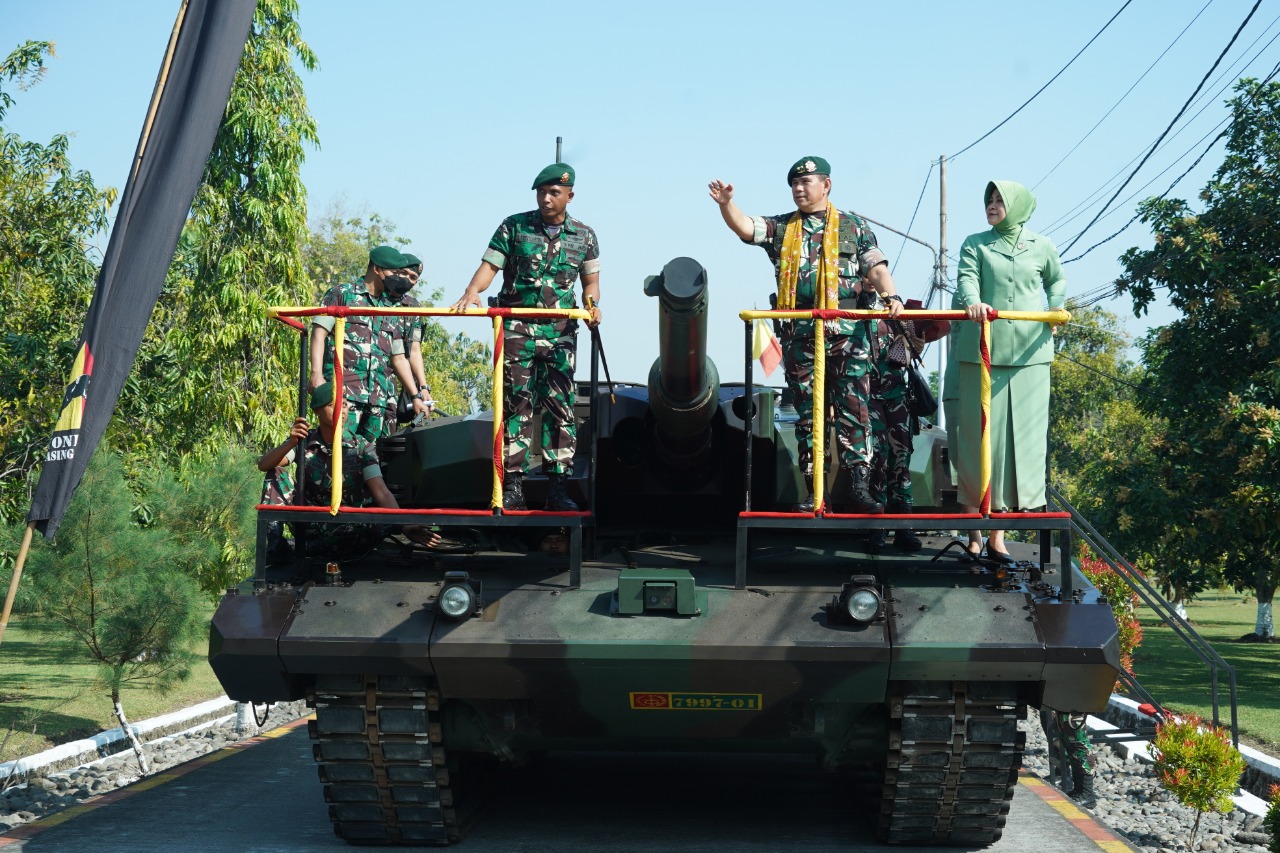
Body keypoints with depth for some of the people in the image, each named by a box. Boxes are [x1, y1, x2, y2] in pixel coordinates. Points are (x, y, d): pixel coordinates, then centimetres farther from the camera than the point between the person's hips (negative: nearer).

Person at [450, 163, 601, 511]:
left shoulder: (583, 235, 9)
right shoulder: (514, 227, 3)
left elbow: (590, 279, 14)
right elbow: (490, 264, -2)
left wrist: (592, 303, -7)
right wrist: (472, 292, -21)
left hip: (560, 330, 2)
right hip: (517, 327, -2)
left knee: (560, 406, -2)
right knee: (517, 403, -3)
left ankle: (557, 487, 1)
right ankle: (513, 485, -3)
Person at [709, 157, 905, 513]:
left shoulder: (853, 227, 10)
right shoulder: (781, 228, 14)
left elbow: (876, 268, 4)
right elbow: (745, 227, 1)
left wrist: (891, 296, -14)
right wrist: (726, 204, -17)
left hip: (848, 331, -2)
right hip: (799, 333, 2)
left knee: (854, 410, -6)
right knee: (808, 414, 4)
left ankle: (859, 487, -5)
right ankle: (813, 492, 8)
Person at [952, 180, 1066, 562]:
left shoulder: (1041, 247, 12)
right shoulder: (975, 244, 8)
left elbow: (1057, 279, 29)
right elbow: (967, 279, -7)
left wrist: (1055, 307, 10)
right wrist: (972, 302, -28)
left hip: (1029, 352, 1)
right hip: (982, 350, -1)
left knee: (1023, 436, -2)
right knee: (979, 433, -3)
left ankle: (998, 534, 2)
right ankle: (975, 533, 2)